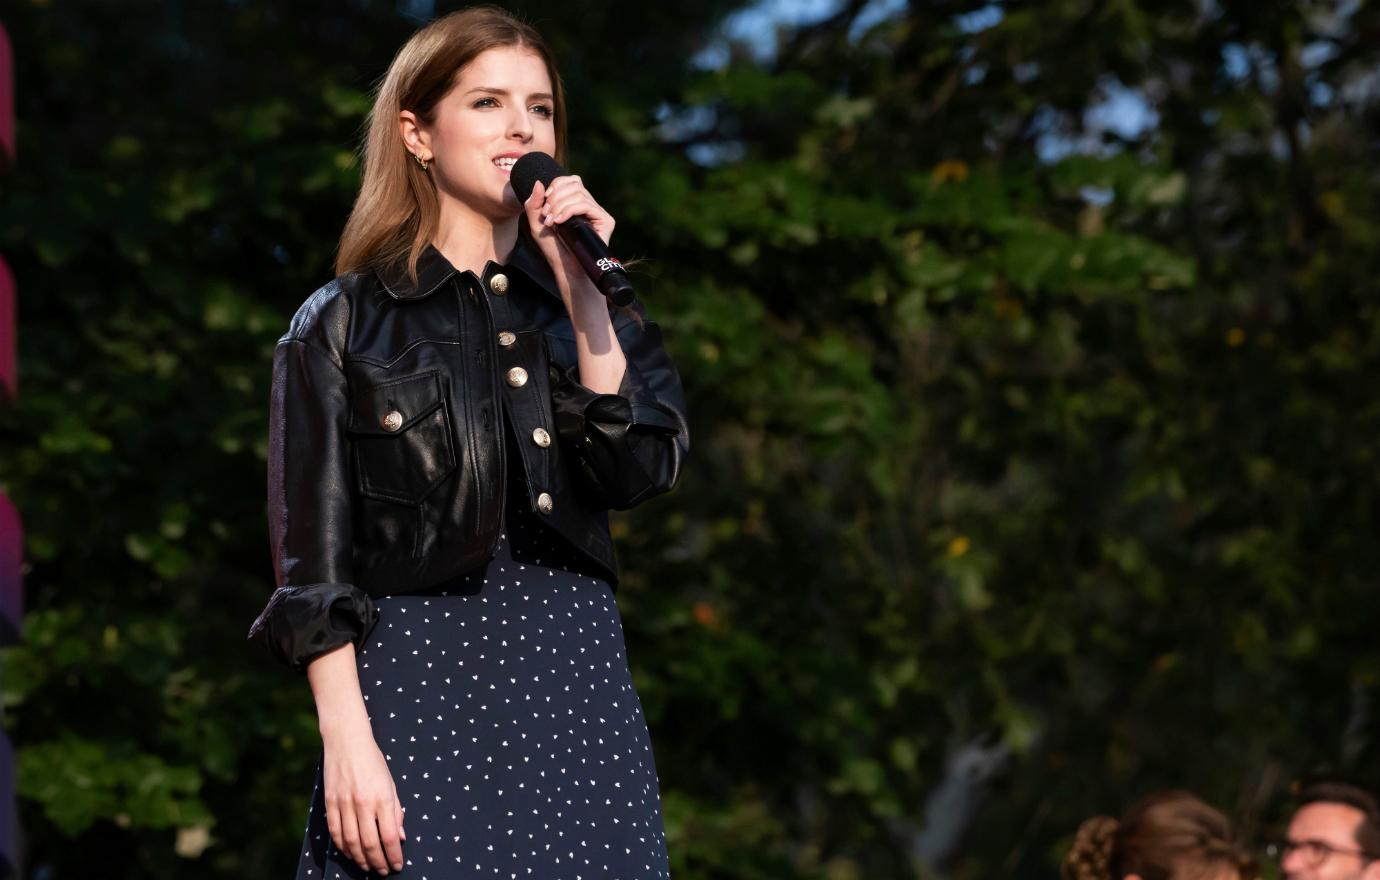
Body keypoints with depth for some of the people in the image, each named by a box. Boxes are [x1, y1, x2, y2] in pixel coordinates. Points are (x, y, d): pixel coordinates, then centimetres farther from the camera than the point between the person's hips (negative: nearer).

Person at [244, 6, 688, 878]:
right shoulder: (342, 323, 4)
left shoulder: (592, 309, 14)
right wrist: (346, 741, -12)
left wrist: (583, 296, -8)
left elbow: (639, 471, -3)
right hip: (415, 678, -3)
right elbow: (315, 556, -2)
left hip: (576, 676, 3)